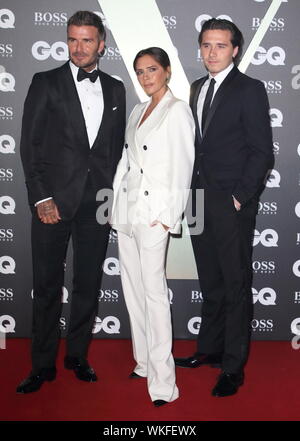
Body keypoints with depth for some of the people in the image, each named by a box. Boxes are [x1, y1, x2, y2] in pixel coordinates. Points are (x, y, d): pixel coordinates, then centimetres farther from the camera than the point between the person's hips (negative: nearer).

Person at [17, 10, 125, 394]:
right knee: (47, 287, 4)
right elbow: (30, 144, -2)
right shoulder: (45, 83, 3)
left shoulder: (115, 89, 12)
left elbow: (117, 147, 14)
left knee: (88, 285, 9)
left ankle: (77, 356, 25)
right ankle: (42, 365, 18)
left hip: (97, 202, 3)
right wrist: (41, 198, -10)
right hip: (54, 200, -2)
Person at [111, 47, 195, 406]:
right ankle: (143, 363, 23)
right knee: (131, 287, 10)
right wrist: (115, 205, 12)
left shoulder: (178, 111, -4)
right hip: (126, 209, 8)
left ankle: (162, 383, -4)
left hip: (154, 211, -8)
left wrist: (168, 216, -15)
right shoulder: (137, 111, 17)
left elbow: (183, 166, -10)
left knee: (153, 291, -9)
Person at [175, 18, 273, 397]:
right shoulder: (197, 88, 15)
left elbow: (262, 151, -9)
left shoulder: (250, 89, -5)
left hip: (232, 204, -6)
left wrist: (240, 196, -14)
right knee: (210, 283, 16)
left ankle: (233, 367, 11)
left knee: (236, 285, 1)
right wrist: (192, 190, 8)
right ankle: (209, 349, 29)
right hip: (200, 200, 6)